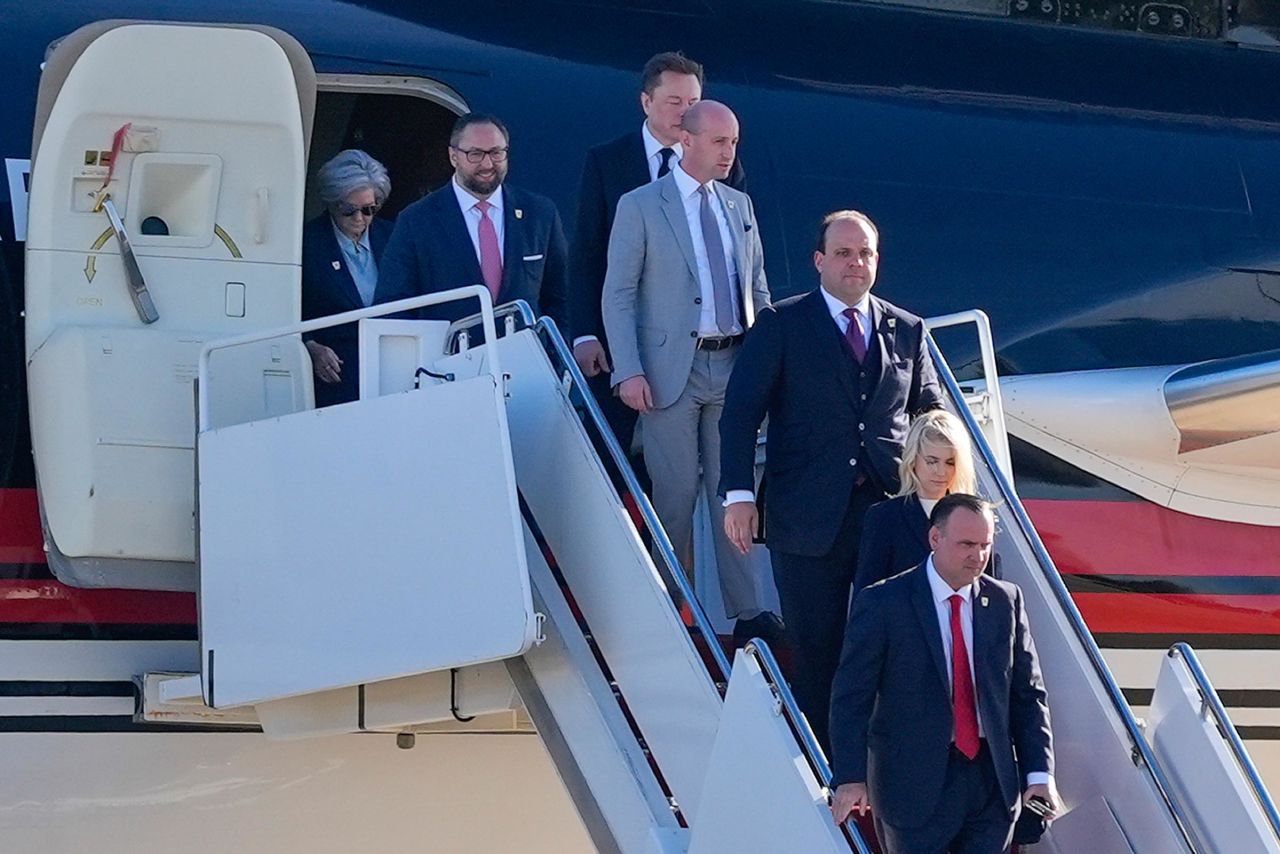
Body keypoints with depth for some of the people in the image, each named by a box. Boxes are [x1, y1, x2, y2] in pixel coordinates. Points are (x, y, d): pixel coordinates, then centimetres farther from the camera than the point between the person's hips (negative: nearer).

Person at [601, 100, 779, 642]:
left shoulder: (739, 206, 13)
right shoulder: (640, 208, -3)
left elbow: (757, 287, 18)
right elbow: (618, 295, -5)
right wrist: (629, 372, -13)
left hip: (734, 366, 4)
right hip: (672, 368, -4)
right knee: (676, 494, -1)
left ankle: (748, 612, 2)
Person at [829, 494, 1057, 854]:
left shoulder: (1005, 601, 5)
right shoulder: (882, 604, -7)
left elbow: (1028, 693, 9)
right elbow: (851, 697, -7)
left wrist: (1039, 772, 0)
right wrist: (850, 778, -16)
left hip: (992, 779, 3)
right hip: (915, 781, -3)